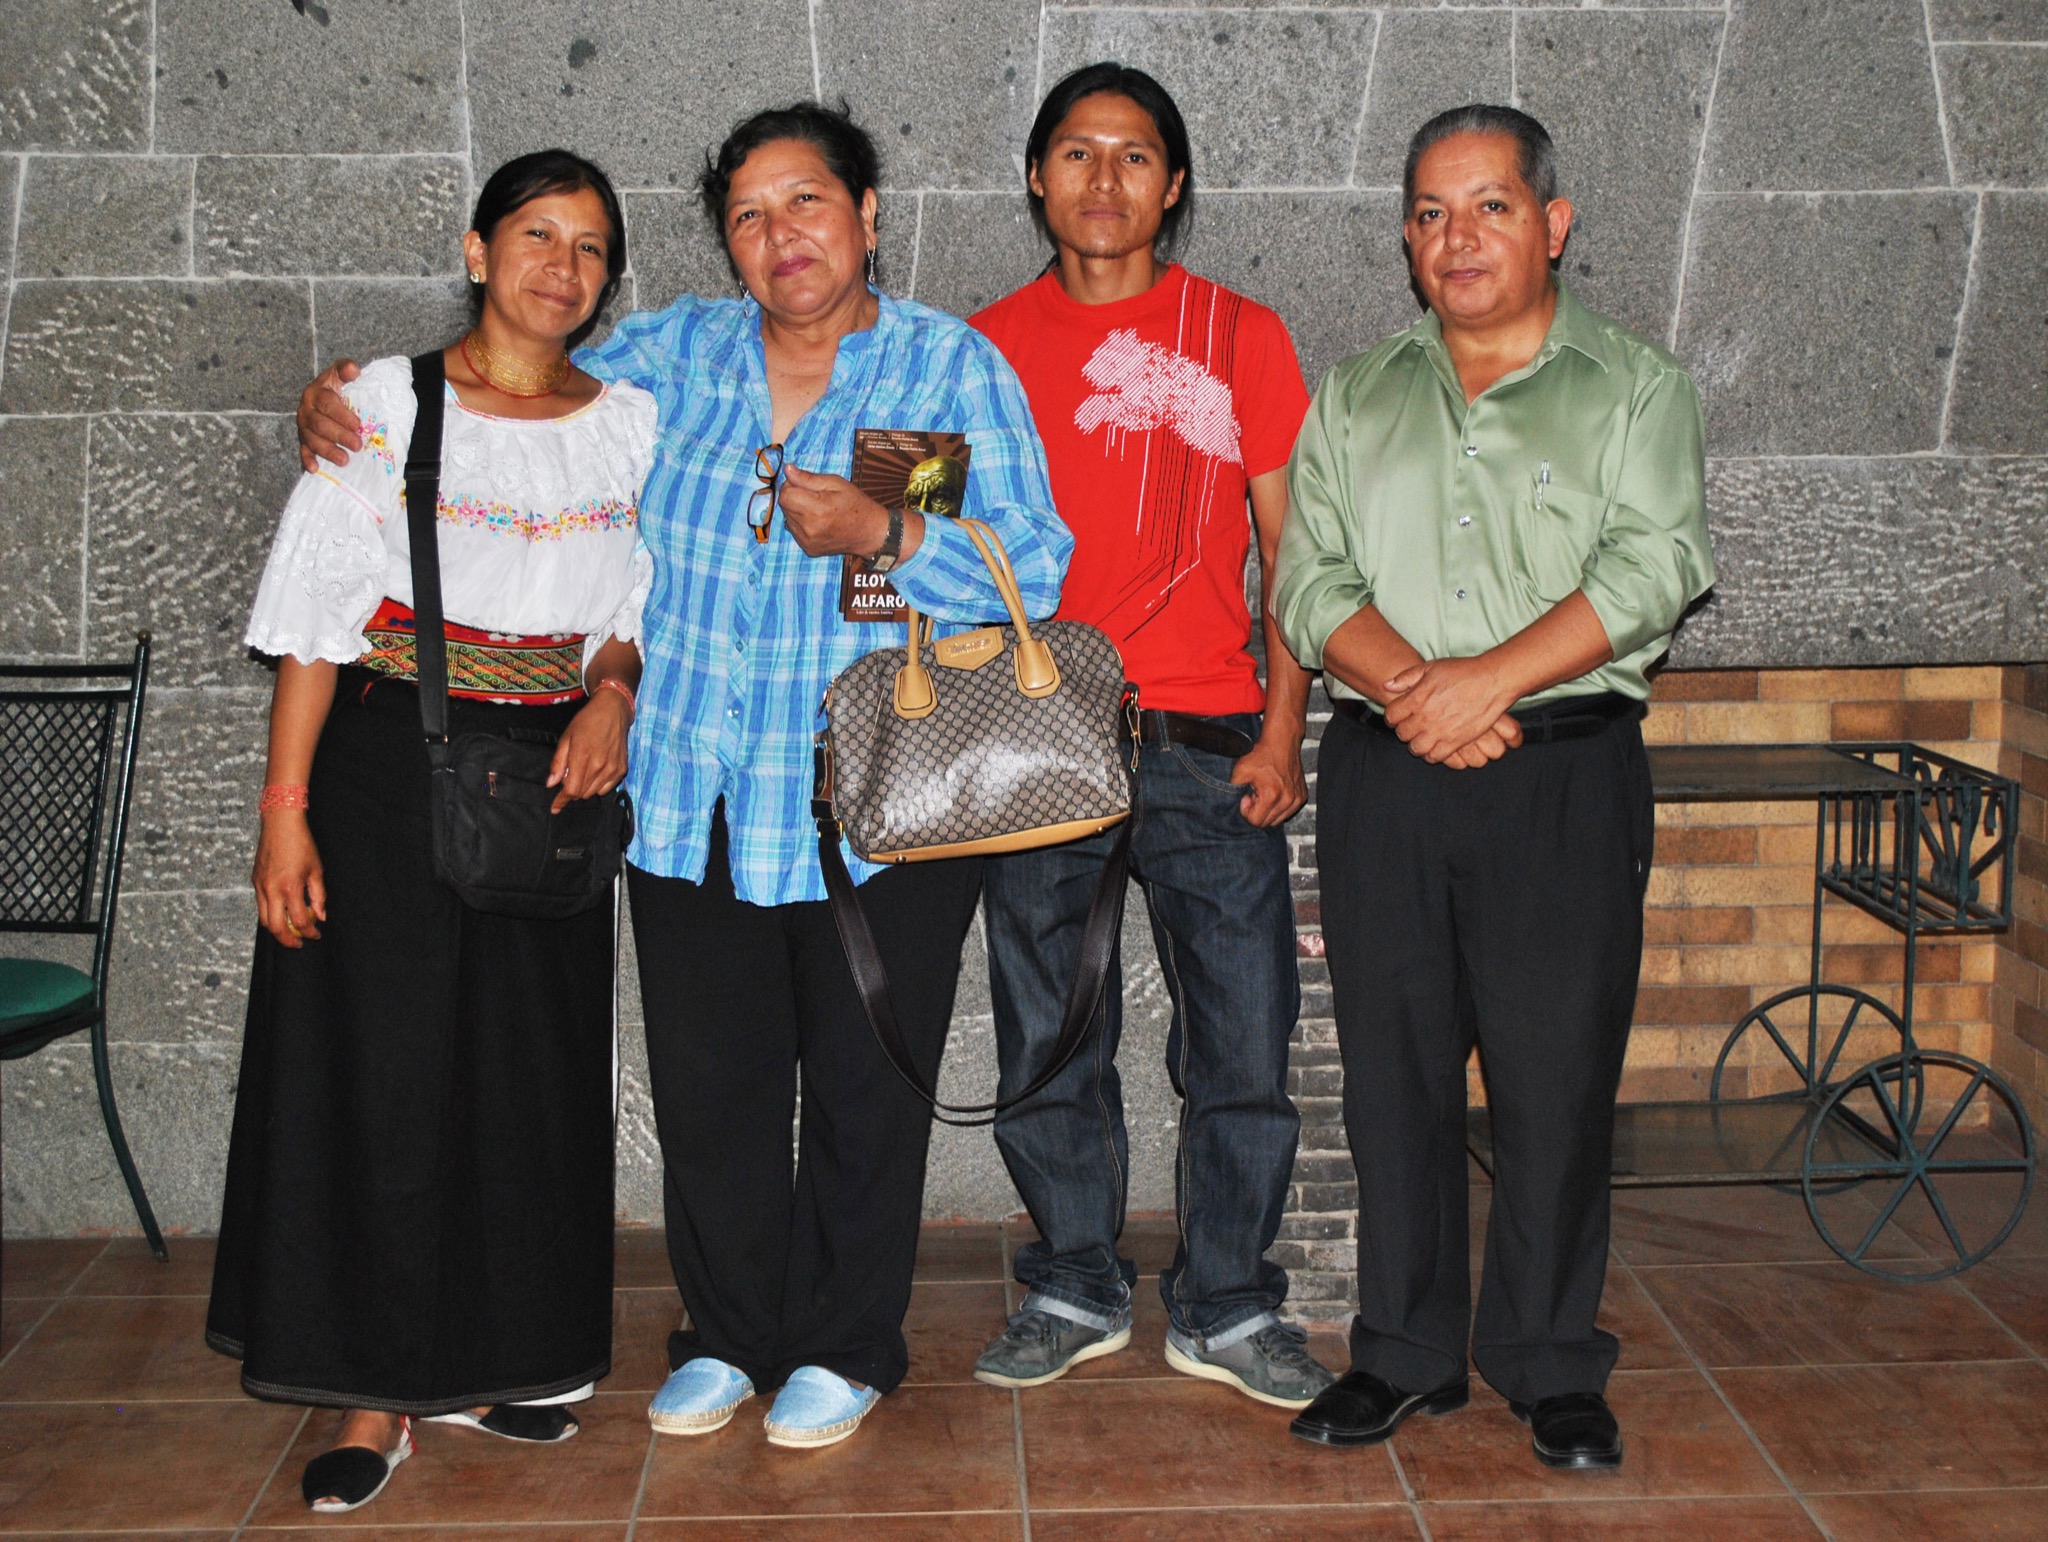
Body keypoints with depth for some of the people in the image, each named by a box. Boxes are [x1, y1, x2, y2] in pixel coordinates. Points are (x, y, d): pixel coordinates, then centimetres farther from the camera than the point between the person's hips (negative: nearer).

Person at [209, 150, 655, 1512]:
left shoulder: (629, 423, 8)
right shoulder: (388, 401, 0)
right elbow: (318, 617, -4)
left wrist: (612, 694, -8)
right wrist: (285, 810, -10)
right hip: (387, 770, -3)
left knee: (531, 1073, 7)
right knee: (380, 1067, -1)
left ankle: (497, 1357, 23)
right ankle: (377, 1394, 10)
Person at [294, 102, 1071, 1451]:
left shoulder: (956, 366, -3)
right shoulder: (676, 352, 7)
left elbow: (1033, 574, -9)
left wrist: (884, 536, -24)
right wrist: (350, 405, 1)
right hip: (695, 800, 3)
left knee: (863, 1088, 9)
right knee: (710, 1087, 12)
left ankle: (849, 1348, 29)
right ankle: (730, 1336, 32)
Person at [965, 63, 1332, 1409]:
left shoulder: (1241, 337, 6)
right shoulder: (988, 346, 8)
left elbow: (1289, 550, 6)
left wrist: (1283, 728, -2)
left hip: (1208, 746, -1)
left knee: (1243, 1042, 2)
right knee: (1048, 1045, 9)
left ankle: (1227, 1309, 19)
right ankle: (1076, 1291, 26)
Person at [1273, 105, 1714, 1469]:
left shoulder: (1638, 388, 7)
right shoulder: (1355, 400, 15)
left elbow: (1654, 568, -7)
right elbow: (1311, 580, 5)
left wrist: (1490, 679, -17)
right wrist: (1413, 688, -13)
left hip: (1568, 775, -2)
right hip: (1383, 779, 3)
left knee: (1558, 1077, 1)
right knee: (1394, 1071, 7)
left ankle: (1553, 1366, 17)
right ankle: (1407, 1353, 20)